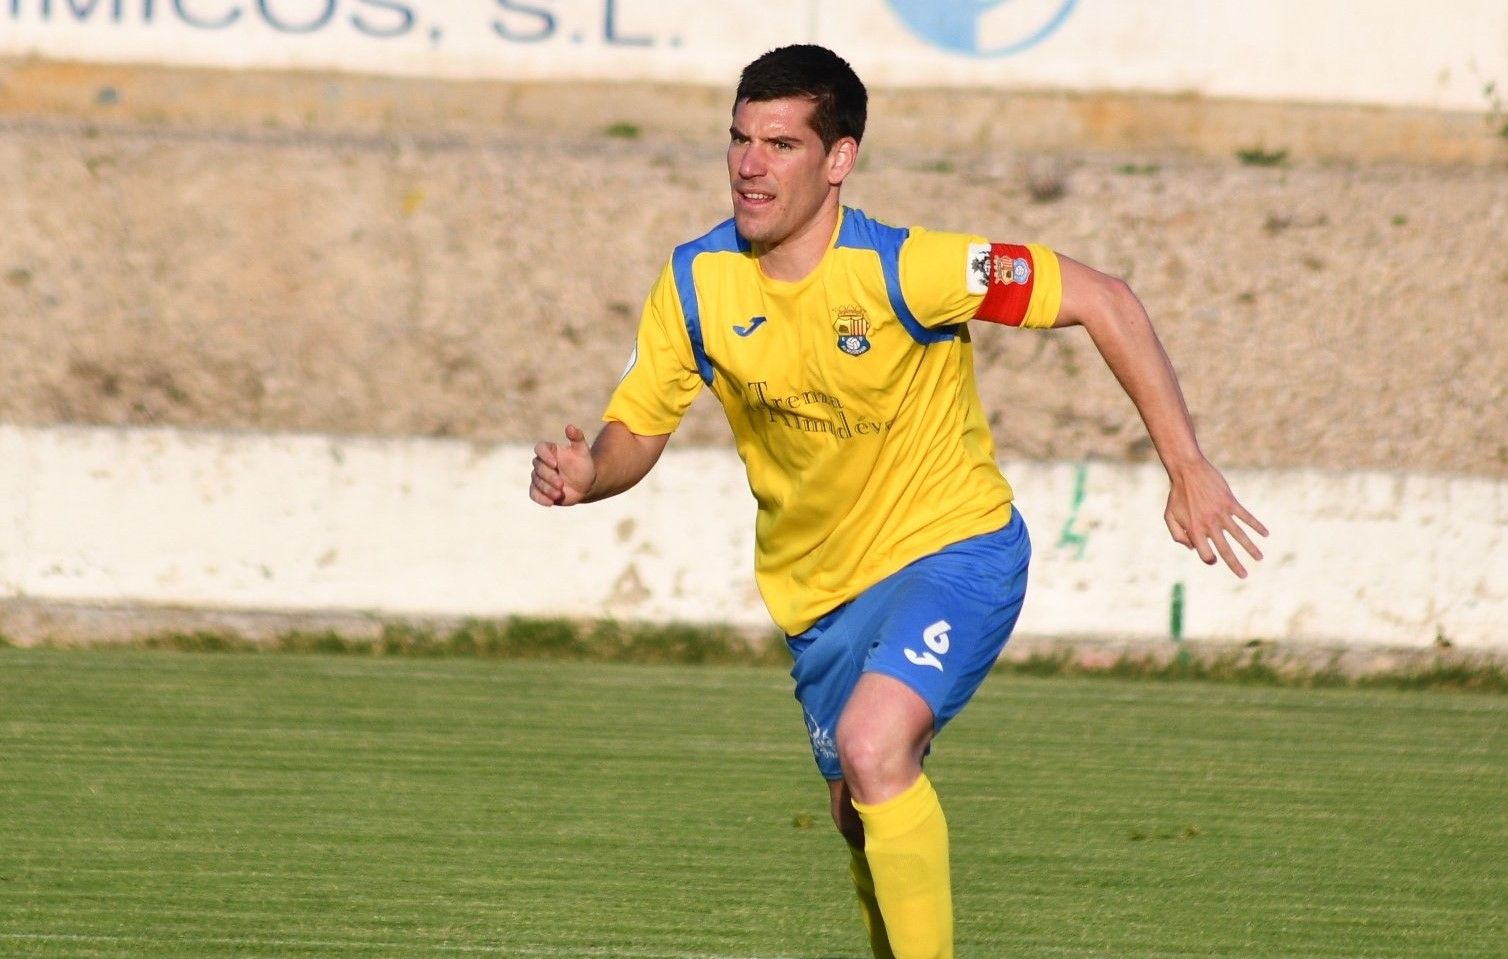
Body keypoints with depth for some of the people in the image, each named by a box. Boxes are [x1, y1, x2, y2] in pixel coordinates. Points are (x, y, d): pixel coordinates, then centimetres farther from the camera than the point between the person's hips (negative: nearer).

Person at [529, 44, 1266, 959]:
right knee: (864, 814, 17)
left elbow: (1103, 301, -21)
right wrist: (585, 474, -26)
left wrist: (1189, 469, -21)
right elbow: (637, 431, -1)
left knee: (873, 746, -30)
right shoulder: (696, 283, -12)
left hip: (953, 548, -6)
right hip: (816, 585, 6)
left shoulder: (903, 269, -26)